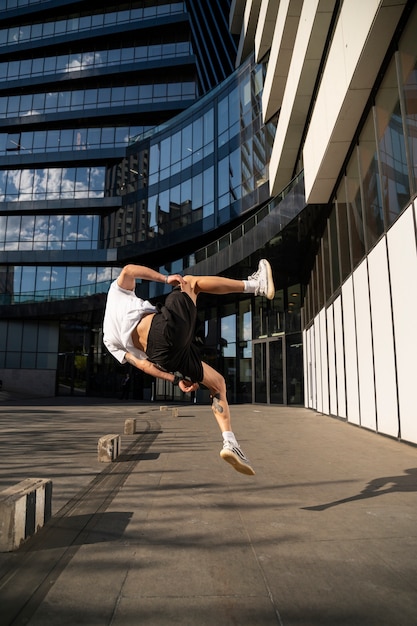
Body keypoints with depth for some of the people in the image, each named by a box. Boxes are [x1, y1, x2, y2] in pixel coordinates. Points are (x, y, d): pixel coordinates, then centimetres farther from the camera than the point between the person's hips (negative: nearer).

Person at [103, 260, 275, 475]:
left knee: (217, 383, 19)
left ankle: (230, 442, 6)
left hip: (162, 357, 6)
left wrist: (176, 379, 14)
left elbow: (142, 364, 21)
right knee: (191, 282, 19)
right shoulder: (116, 290, 25)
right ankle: (256, 285, 12)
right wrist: (167, 278, 12)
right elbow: (129, 270, 3)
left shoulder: (110, 341, 33)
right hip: (166, 329, -6)